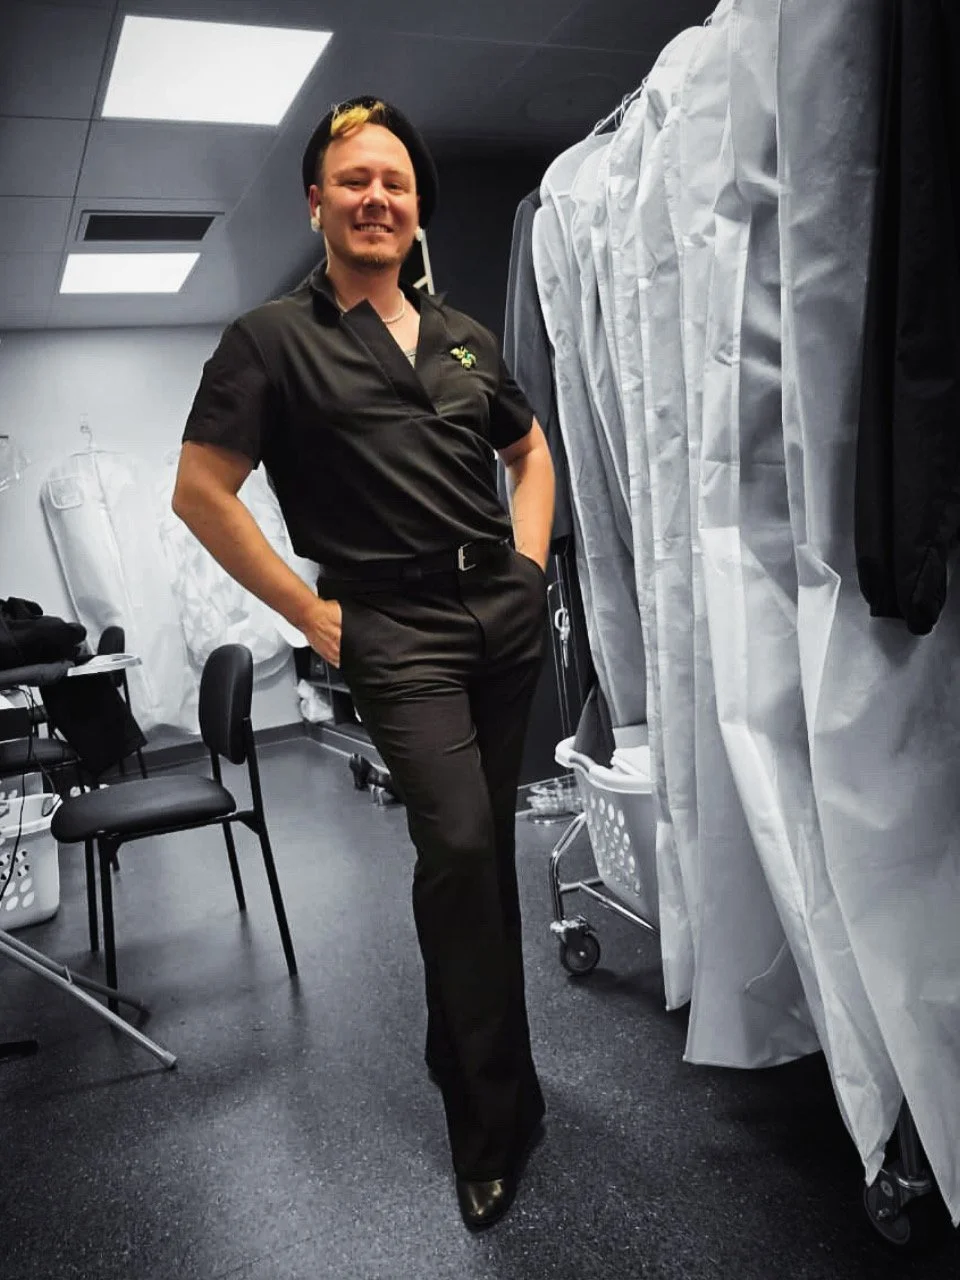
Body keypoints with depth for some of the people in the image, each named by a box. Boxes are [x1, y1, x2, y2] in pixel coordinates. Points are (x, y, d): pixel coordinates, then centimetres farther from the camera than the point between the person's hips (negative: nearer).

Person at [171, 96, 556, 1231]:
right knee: (459, 845, -17)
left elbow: (531, 450, 28)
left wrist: (531, 559, 12)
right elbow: (200, 491, -4)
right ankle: (497, 1117, 2)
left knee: (483, 843, 11)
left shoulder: (464, 337, 16)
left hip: (508, 613, 6)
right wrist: (313, 615, -7)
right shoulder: (272, 339, 0)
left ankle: (462, 1062, 31)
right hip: (396, 627, -5)